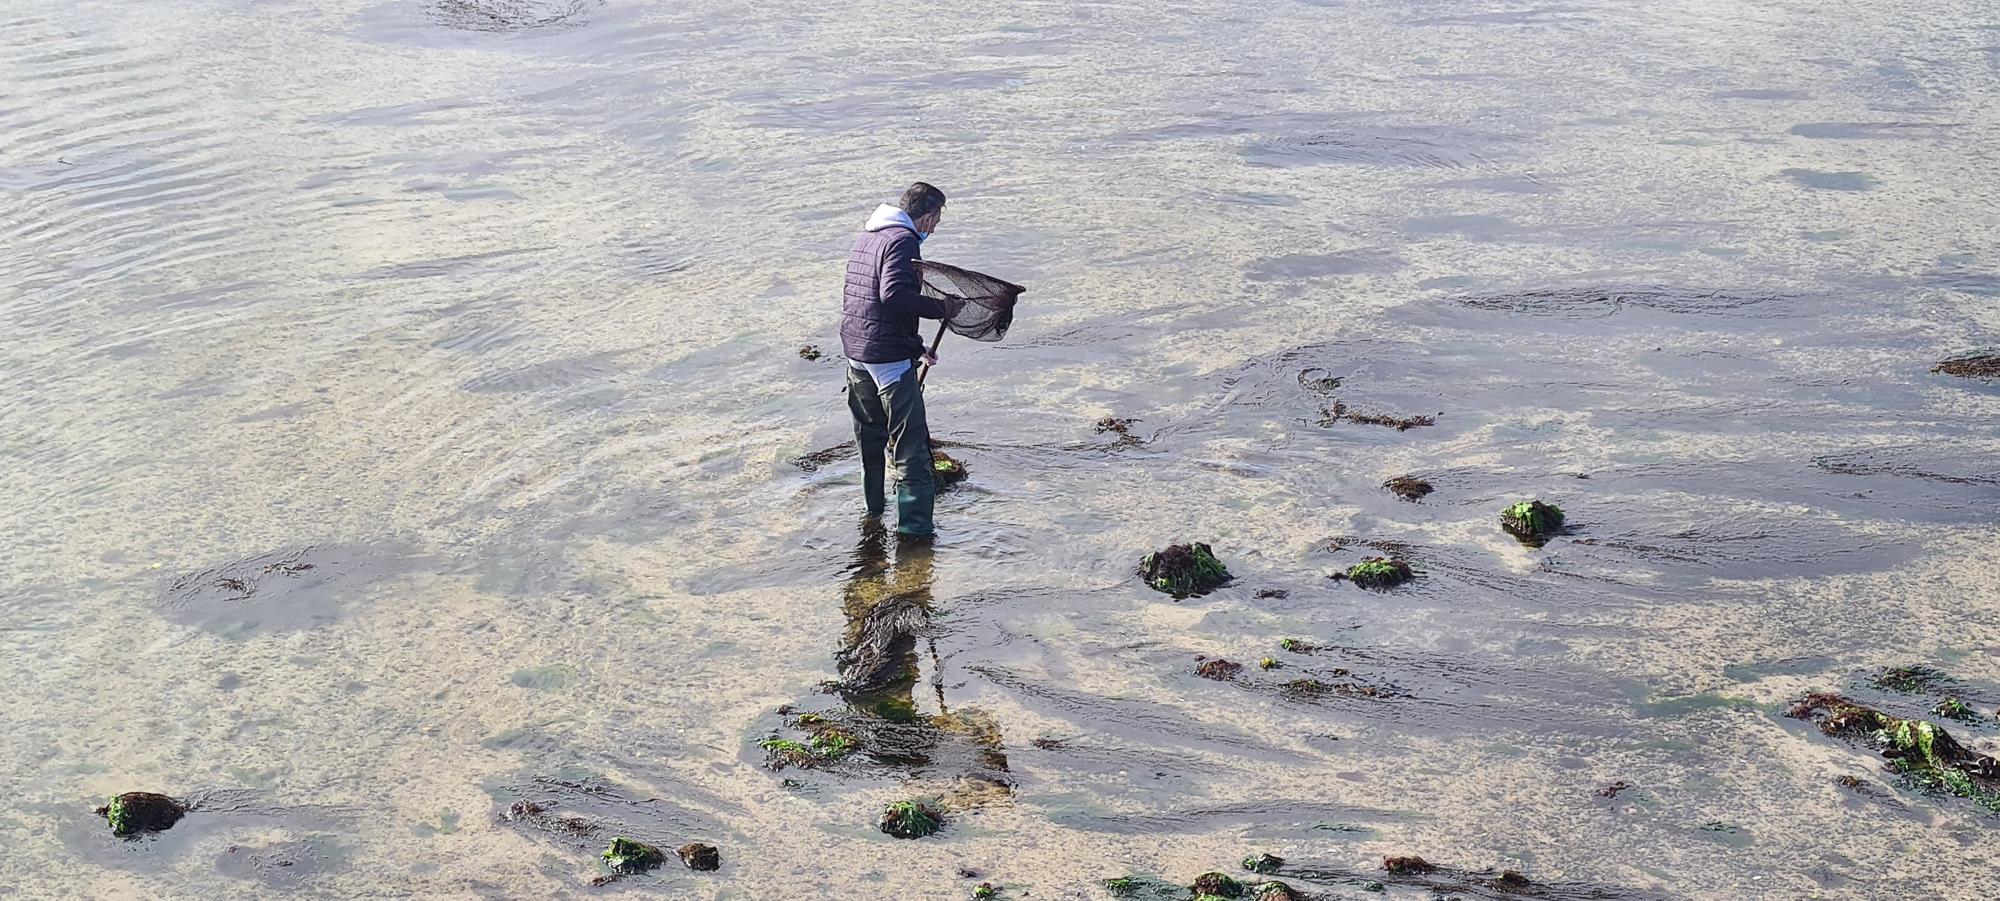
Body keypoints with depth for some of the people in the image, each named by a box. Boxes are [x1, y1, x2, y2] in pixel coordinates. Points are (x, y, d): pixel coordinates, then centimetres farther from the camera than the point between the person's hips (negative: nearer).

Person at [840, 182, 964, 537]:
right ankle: (914, 522, -8)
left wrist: (914, 345, 23)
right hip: (889, 357, -9)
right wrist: (941, 308, -19)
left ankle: (873, 506, 33)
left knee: (871, 433, 22)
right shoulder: (903, 240, -14)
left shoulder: (865, 236, 16)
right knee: (910, 441, -5)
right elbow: (894, 295, -29)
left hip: (855, 350, 9)